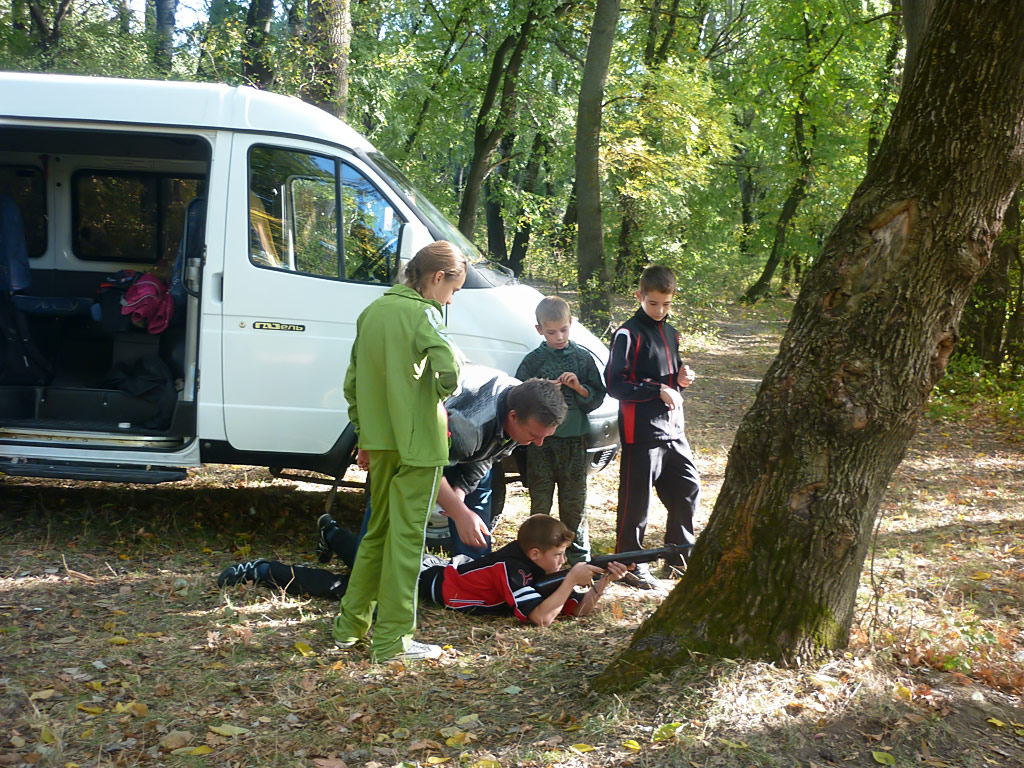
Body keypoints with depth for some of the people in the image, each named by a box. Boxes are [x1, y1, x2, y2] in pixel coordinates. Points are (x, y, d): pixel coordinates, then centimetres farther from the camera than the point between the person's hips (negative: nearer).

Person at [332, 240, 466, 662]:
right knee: (406, 536, 0)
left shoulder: (373, 311, 10)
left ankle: (350, 623, 27)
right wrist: (440, 394, -5)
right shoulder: (422, 314, -12)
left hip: (379, 440, 7)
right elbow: (449, 371, -26)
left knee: (378, 529, 19)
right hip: (417, 443, -7)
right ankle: (392, 639, 6)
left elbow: (352, 381, 13)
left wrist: (363, 435, 18)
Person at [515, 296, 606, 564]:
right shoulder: (533, 360, 3)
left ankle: (579, 556, 16)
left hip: (574, 440, 1)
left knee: (575, 502, 5)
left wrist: (579, 387, -10)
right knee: (540, 502, 2)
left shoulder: (583, 358, 7)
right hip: (540, 440, -1)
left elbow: (597, 397, 8)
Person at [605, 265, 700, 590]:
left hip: (672, 429, 8)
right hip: (641, 432, -8)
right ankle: (630, 565, 10)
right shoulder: (628, 334, -9)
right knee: (636, 499, -2)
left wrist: (681, 378, 4)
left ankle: (679, 557, 25)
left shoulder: (670, 333, 16)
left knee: (688, 489, 11)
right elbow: (615, 384, -14)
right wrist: (659, 390, -18)